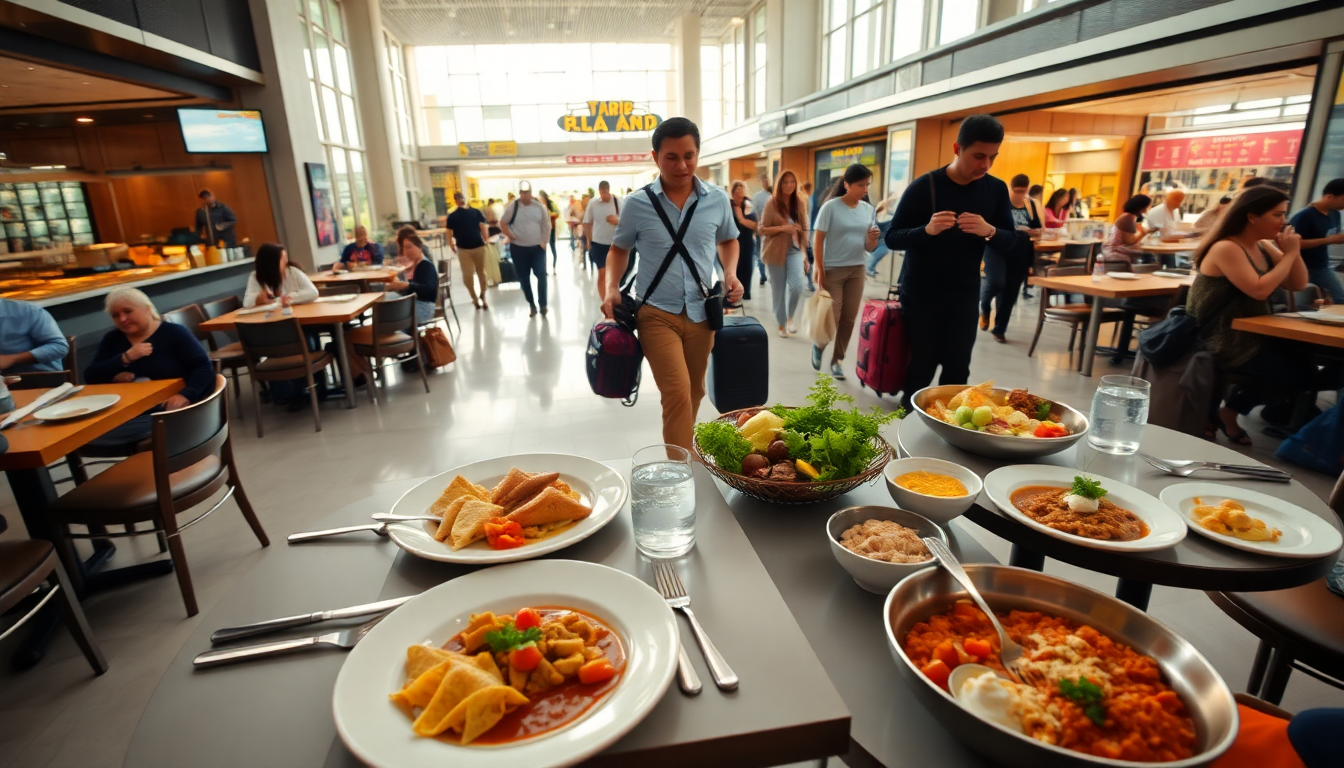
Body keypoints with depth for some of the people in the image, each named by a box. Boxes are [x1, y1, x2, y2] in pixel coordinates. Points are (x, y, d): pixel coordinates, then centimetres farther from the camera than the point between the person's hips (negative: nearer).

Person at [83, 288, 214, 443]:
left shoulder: (174, 333, 4)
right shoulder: (112, 339, 18)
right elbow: (90, 377, 9)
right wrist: (126, 358, -7)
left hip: (169, 413, -6)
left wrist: (186, 395, -26)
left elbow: (204, 367, -8)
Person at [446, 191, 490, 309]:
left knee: (467, 274, 10)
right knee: (481, 272, 14)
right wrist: (485, 240, 8)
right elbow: (484, 227, -4)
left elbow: (449, 233, -3)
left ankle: (475, 299, 8)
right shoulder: (476, 212, -1)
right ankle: (482, 298, 17)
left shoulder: (452, 216, -3)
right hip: (478, 246, 1)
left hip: (463, 248, -1)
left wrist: (452, 246, 10)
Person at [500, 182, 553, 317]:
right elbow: (502, 223, 3)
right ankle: (532, 305, 21)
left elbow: (546, 225, 5)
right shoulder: (512, 207, -5)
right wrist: (509, 235, -8)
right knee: (524, 278, 7)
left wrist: (544, 241, -3)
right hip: (518, 248, 0)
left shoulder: (539, 207, 0)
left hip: (537, 248, 1)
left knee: (541, 275, -2)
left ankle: (543, 304, 11)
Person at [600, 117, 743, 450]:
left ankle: (680, 456, 39)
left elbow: (728, 240, 18)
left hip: (701, 313, 4)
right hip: (657, 313, -3)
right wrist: (612, 288, -8)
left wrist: (731, 273, -1)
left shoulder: (717, 200, 1)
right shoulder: (637, 204, -4)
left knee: (694, 394, 16)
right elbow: (619, 249, 9)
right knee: (678, 394, -16)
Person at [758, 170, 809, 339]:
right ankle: (781, 324, 22)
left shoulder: (800, 203, 5)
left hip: (795, 250, 2)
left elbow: (805, 229, 11)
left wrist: (805, 250, 7)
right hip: (775, 252, -2)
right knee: (778, 290, 5)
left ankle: (790, 317, 12)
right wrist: (782, 228, -19)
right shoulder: (771, 203, -5)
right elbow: (761, 230, -7)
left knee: (796, 286, -15)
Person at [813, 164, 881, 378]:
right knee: (831, 317, -2)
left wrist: (872, 239, -13)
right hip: (832, 269, -5)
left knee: (849, 319, 5)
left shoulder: (868, 209, 6)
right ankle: (818, 346, 26)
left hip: (857, 271, 5)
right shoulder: (831, 207, -9)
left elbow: (870, 248, 10)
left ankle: (837, 359, 19)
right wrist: (820, 271, -13)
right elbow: (818, 241, -9)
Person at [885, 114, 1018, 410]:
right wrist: (927, 230, -30)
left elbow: (1010, 241, 3)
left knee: (957, 371, 3)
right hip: (920, 294, -3)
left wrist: (989, 231, -20)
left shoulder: (996, 190, 2)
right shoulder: (924, 186, -10)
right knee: (921, 368, 1)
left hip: (965, 295, 3)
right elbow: (892, 238, -10)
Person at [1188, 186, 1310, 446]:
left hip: (1251, 334, 9)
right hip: (1221, 340, -9)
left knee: (1305, 363, -5)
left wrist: (1293, 252, -1)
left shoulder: (1265, 248, 11)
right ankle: (1230, 410, 4)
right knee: (1292, 372, -19)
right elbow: (1259, 290, -25)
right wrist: (1289, 253, -15)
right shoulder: (1226, 249, -16)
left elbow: (1298, 285, 11)